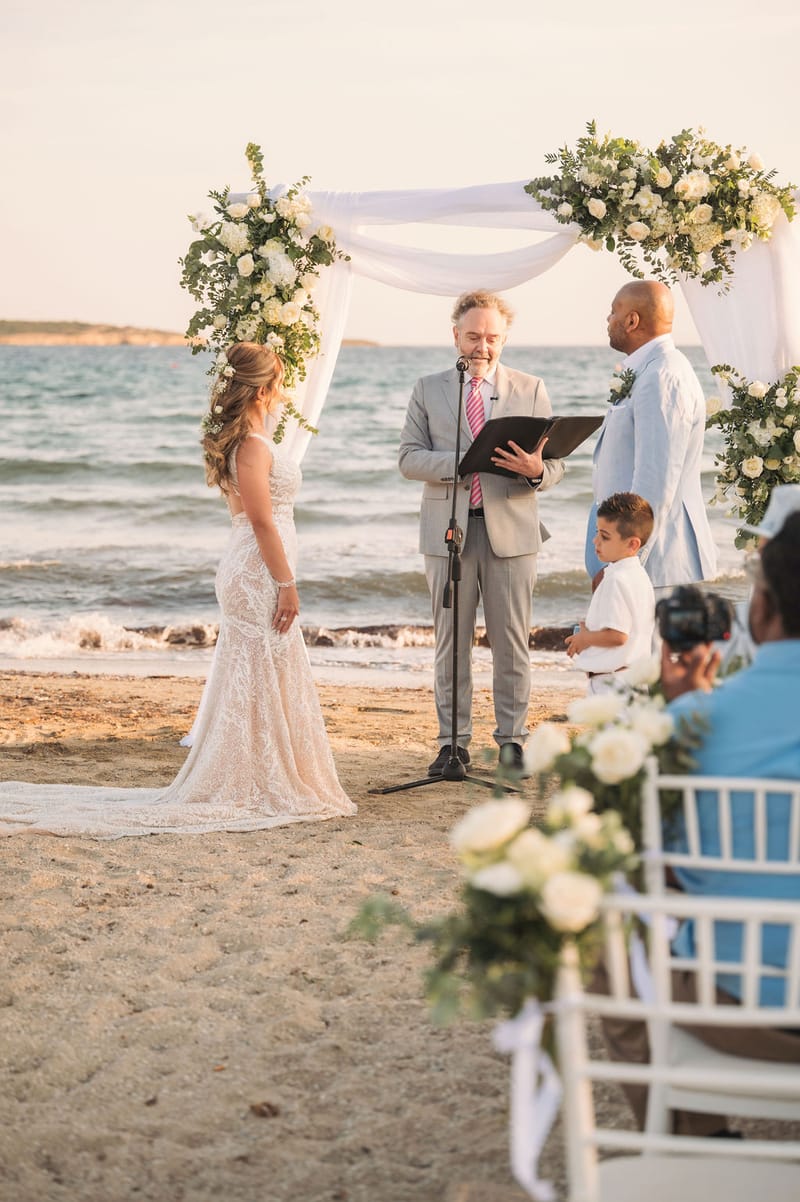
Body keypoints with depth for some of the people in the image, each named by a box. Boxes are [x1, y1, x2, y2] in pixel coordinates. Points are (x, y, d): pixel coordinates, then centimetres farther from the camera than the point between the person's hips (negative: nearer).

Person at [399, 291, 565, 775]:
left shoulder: (532, 389, 8)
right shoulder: (428, 389, 9)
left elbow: (556, 464, 4)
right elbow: (410, 458, 1)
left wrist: (536, 470, -21)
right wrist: (461, 462, -16)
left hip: (511, 530, 0)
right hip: (449, 530, 0)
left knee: (512, 643, 3)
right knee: (451, 642, 5)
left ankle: (513, 740, 12)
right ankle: (453, 742, 12)